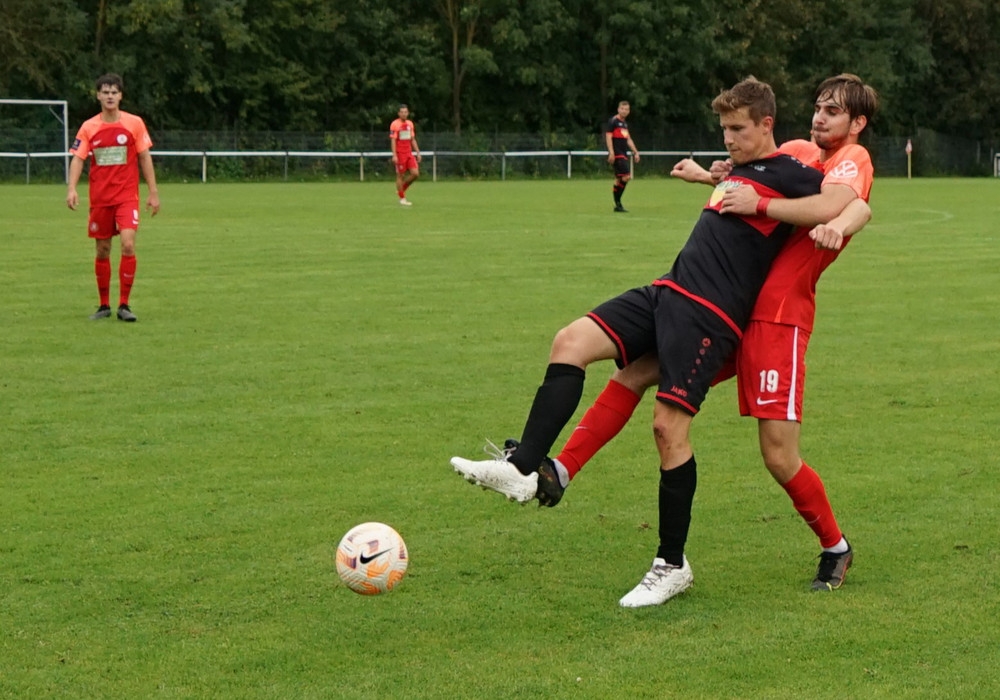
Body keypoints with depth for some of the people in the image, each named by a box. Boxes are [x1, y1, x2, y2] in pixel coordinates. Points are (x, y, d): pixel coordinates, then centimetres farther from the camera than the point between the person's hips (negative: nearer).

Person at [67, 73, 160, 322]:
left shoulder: (134, 123, 0)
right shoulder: (89, 127, 2)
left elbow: (145, 158, 4)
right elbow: (78, 159, -2)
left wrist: (153, 193, 1)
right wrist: (72, 189, -18)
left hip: (127, 196, -2)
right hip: (99, 198, 2)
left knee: (128, 245, -17)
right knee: (102, 251, 7)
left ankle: (124, 305, -10)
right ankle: (104, 305, 21)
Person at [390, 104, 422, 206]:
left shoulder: (410, 124, 11)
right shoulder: (395, 124, -8)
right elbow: (393, 140, -11)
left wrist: (417, 153, 13)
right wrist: (394, 155, -18)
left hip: (409, 153, 6)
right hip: (400, 154, -6)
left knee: (415, 173, -3)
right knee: (400, 175, -1)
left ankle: (401, 189, 18)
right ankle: (402, 198, 7)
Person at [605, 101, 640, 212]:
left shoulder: (625, 123, 19)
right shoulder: (613, 121, -6)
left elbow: (628, 139, 27)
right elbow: (608, 136, -12)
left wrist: (635, 152, 22)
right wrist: (611, 153, -20)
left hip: (624, 154, 9)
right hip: (617, 154, -9)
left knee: (619, 179, 8)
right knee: (626, 176, -17)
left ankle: (618, 204, 11)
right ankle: (618, 203, -11)